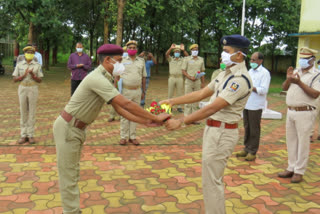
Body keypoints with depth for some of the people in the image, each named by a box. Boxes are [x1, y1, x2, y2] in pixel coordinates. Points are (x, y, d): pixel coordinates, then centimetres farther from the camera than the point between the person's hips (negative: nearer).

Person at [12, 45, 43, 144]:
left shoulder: (37, 65, 2)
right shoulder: (19, 65, 4)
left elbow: (39, 80, 0)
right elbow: (15, 79, 0)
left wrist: (32, 75, -18)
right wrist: (24, 75, -15)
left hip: (33, 89, -1)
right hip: (22, 89, 1)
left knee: (32, 112, 2)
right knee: (23, 112, 5)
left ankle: (31, 135, 9)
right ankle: (23, 135, 11)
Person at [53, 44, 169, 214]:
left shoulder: (104, 80, 8)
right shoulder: (98, 78, -23)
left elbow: (119, 108, 6)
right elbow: (126, 104, -27)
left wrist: (145, 121, 0)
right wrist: (156, 118, -21)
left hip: (77, 128, 10)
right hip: (68, 128, -10)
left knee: (72, 173, 17)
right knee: (69, 175, 0)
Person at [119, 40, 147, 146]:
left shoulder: (141, 61, 10)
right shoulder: (122, 61, 3)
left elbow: (143, 77, 13)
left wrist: (143, 91, 10)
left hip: (137, 91, 2)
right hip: (125, 91, -2)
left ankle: (132, 137, 14)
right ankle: (123, 137, 8)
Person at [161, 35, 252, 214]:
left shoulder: (240, 79, -19)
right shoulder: (226, 74, 11)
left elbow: (213, 107, -26)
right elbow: (202, 94, 12)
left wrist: (181, 122, -26)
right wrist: (172, 101, 6)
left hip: (222, 133, -10)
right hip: (214, 130, 10)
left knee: (211, 182, 0)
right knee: (214, 179, 20)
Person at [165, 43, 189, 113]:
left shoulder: (182, 59, 8)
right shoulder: (170, 59, 7)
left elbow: (187, 56, -9)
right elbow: (166, 54, -11)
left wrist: (183, 50, -25)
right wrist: (171, 48, -28)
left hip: (180, 78, 0)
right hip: (172, 77, 0)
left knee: (179, 93, 4)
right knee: (170, 93, 3)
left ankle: (179, 107, 10)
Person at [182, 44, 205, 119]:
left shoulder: (201, 59, 10)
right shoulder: (187, 59, 1)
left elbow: (202, 71, 12)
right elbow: (183, 71, -2)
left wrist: (203, 83, 6)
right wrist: (190, 77, -16)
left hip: (197, 82, 3)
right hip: (189, 81, -3)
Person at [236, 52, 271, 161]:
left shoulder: (264, 73, -9)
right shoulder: (250, 71, 15)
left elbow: (263, 90, -18)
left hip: (256, 106, -7)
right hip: (246, 104, 7)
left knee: (254, 130, 1)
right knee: (246, 128, 13)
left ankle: (252, 152, 10)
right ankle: (246, 149, 24)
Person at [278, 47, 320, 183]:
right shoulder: (295, 72, 13)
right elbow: (284, 88, 13)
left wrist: (299, 83, -23)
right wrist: (288, 79, -6)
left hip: (305, 113, -7)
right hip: (291, 111, 7)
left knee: (302, 142, 0)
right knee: (291, 141, 13)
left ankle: (299, 171, 10)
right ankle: (291, 168, 25)